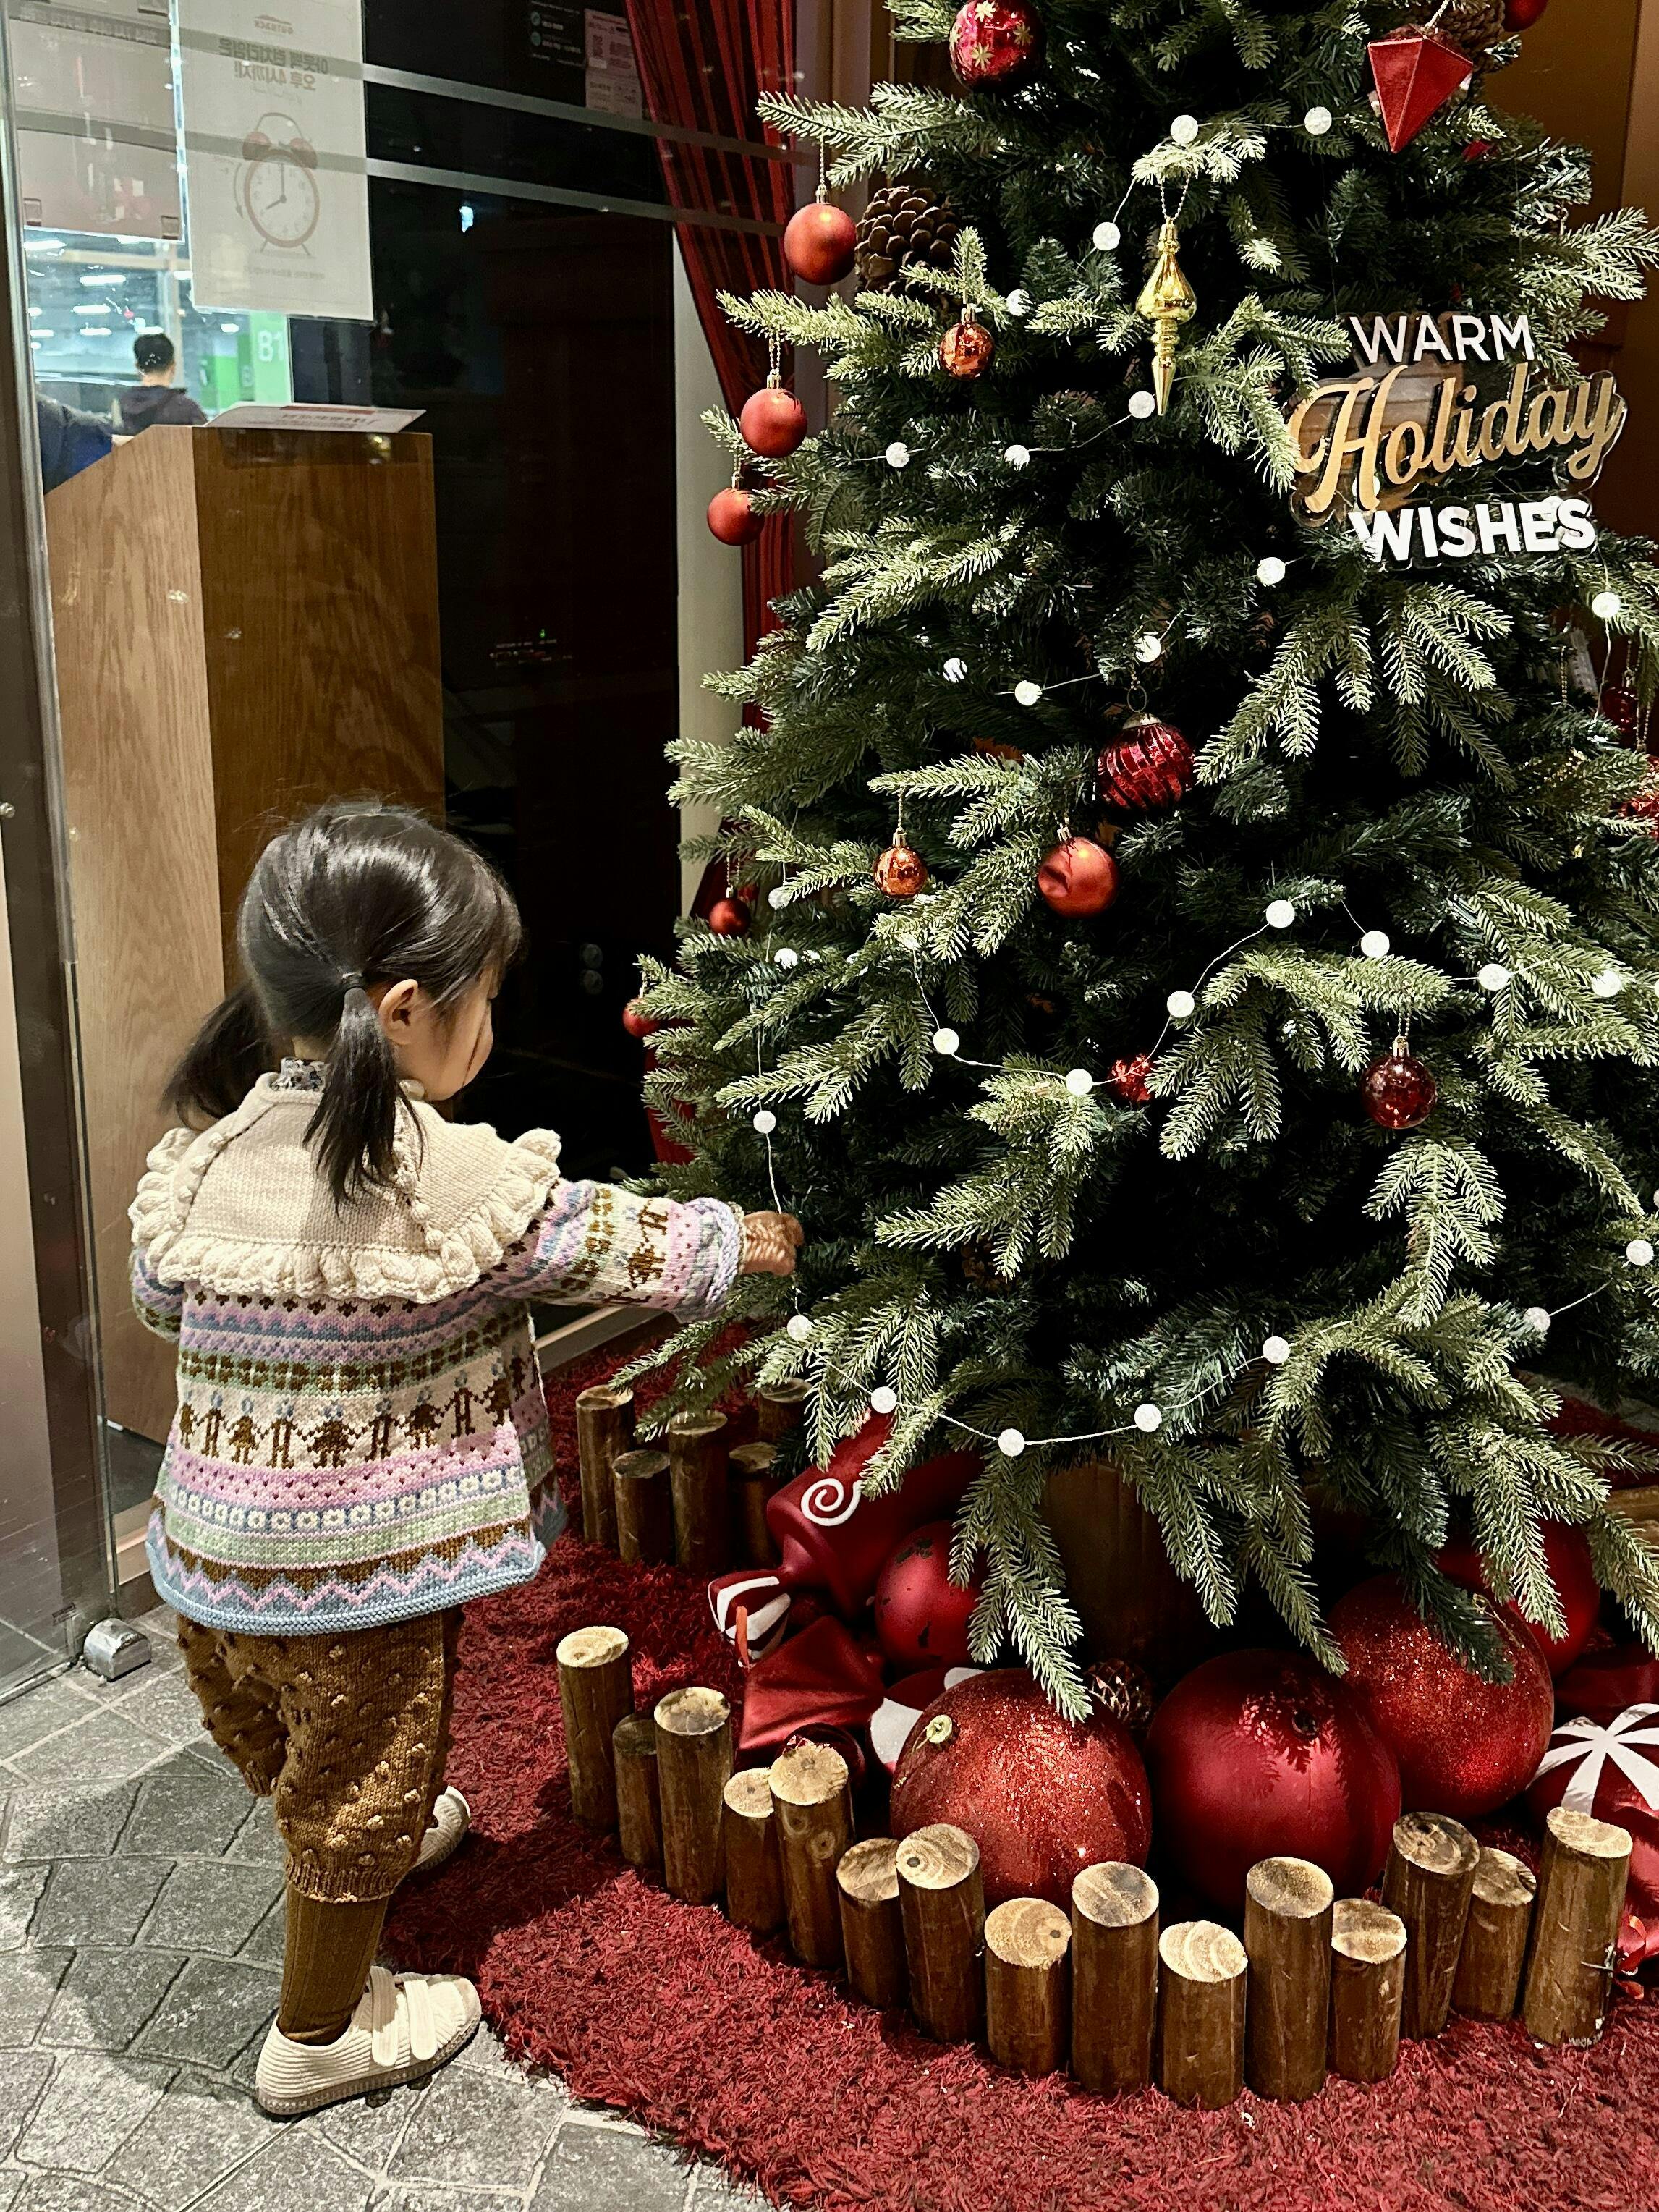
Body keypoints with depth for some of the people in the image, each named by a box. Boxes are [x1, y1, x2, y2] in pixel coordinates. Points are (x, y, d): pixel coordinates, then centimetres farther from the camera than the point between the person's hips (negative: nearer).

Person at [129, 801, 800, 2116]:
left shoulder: (204, 1157, -7)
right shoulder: (462, 1183, -24)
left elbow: (159, 1298, 9)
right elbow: (623, 1251, -11)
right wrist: (746, 1240, 7)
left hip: (213, 1554, 6)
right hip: (365, 1567, -6)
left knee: (293, 1748, 30)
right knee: (361, 1782, 17)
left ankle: (385, 1842, 59)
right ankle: (322, 2032, 37)